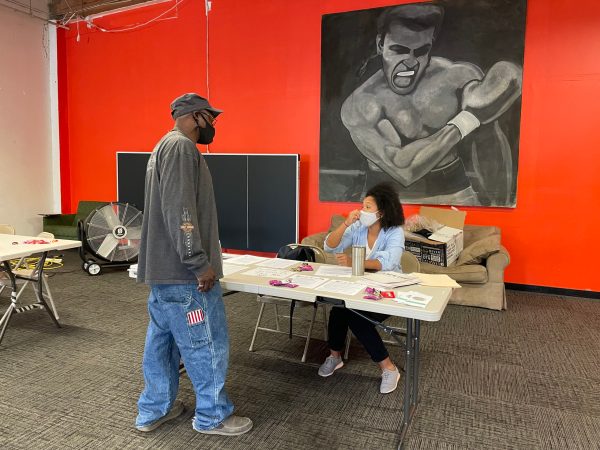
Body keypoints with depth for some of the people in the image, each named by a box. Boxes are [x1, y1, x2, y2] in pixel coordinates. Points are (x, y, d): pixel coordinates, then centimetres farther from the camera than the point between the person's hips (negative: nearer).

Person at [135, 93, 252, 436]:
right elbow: (179, 211, -24)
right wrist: (200, 263, -22)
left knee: (163, 340, 17)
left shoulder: (167, 145, 19)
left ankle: (154, 410, 29)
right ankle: (213, 416, 16)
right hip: (183, 271, -11)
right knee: (208, 343, 1)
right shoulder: (181, 146, -14)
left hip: (164, 267, 11)